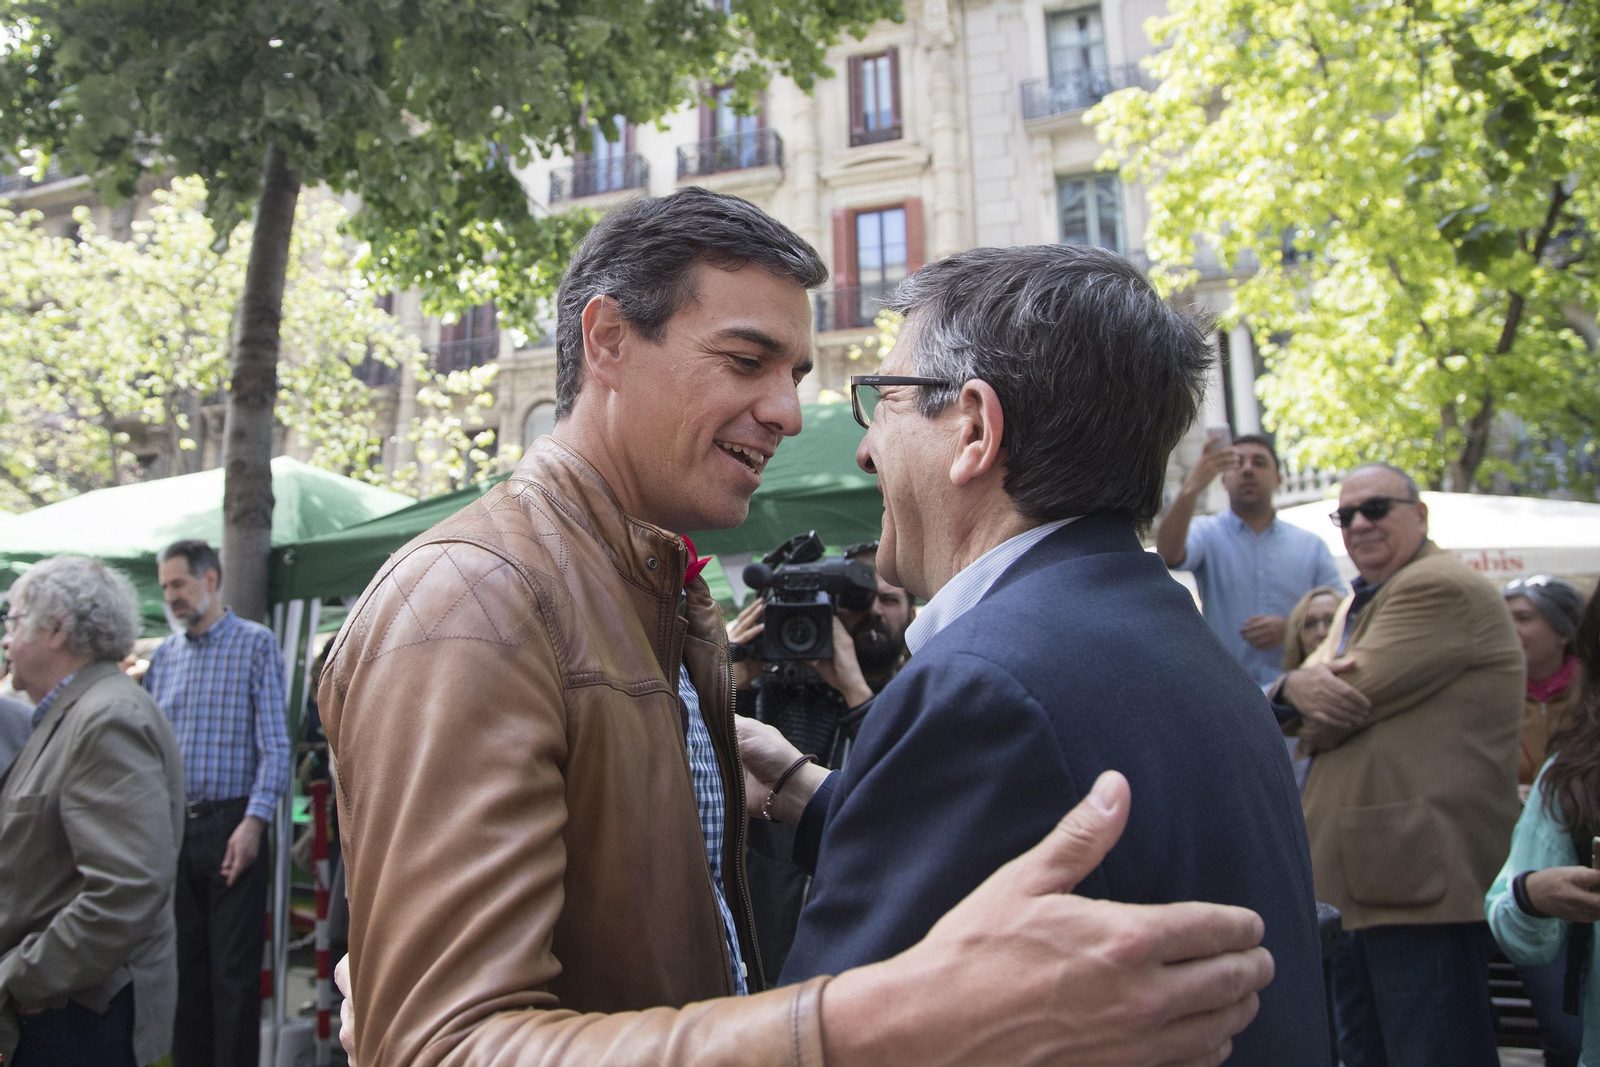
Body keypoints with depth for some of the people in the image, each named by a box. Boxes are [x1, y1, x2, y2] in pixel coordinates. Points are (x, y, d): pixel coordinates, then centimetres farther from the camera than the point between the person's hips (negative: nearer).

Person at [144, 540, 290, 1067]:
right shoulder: (164, 654, 13)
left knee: (234, 970, -1)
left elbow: (274, 745, -7)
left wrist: (253, 823, -16)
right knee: (183, 963, 12)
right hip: (171, 827, 5)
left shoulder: (256, 645, -2)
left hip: (231, 825, -5)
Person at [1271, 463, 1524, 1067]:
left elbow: (1343, 707, -19)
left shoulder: (1440, 588, -12)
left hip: (1421, 880, -10)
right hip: (1352, 882, 10)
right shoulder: (1359, 603, 21)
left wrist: (1309, 707, 4)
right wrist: (1296, 685, -13)